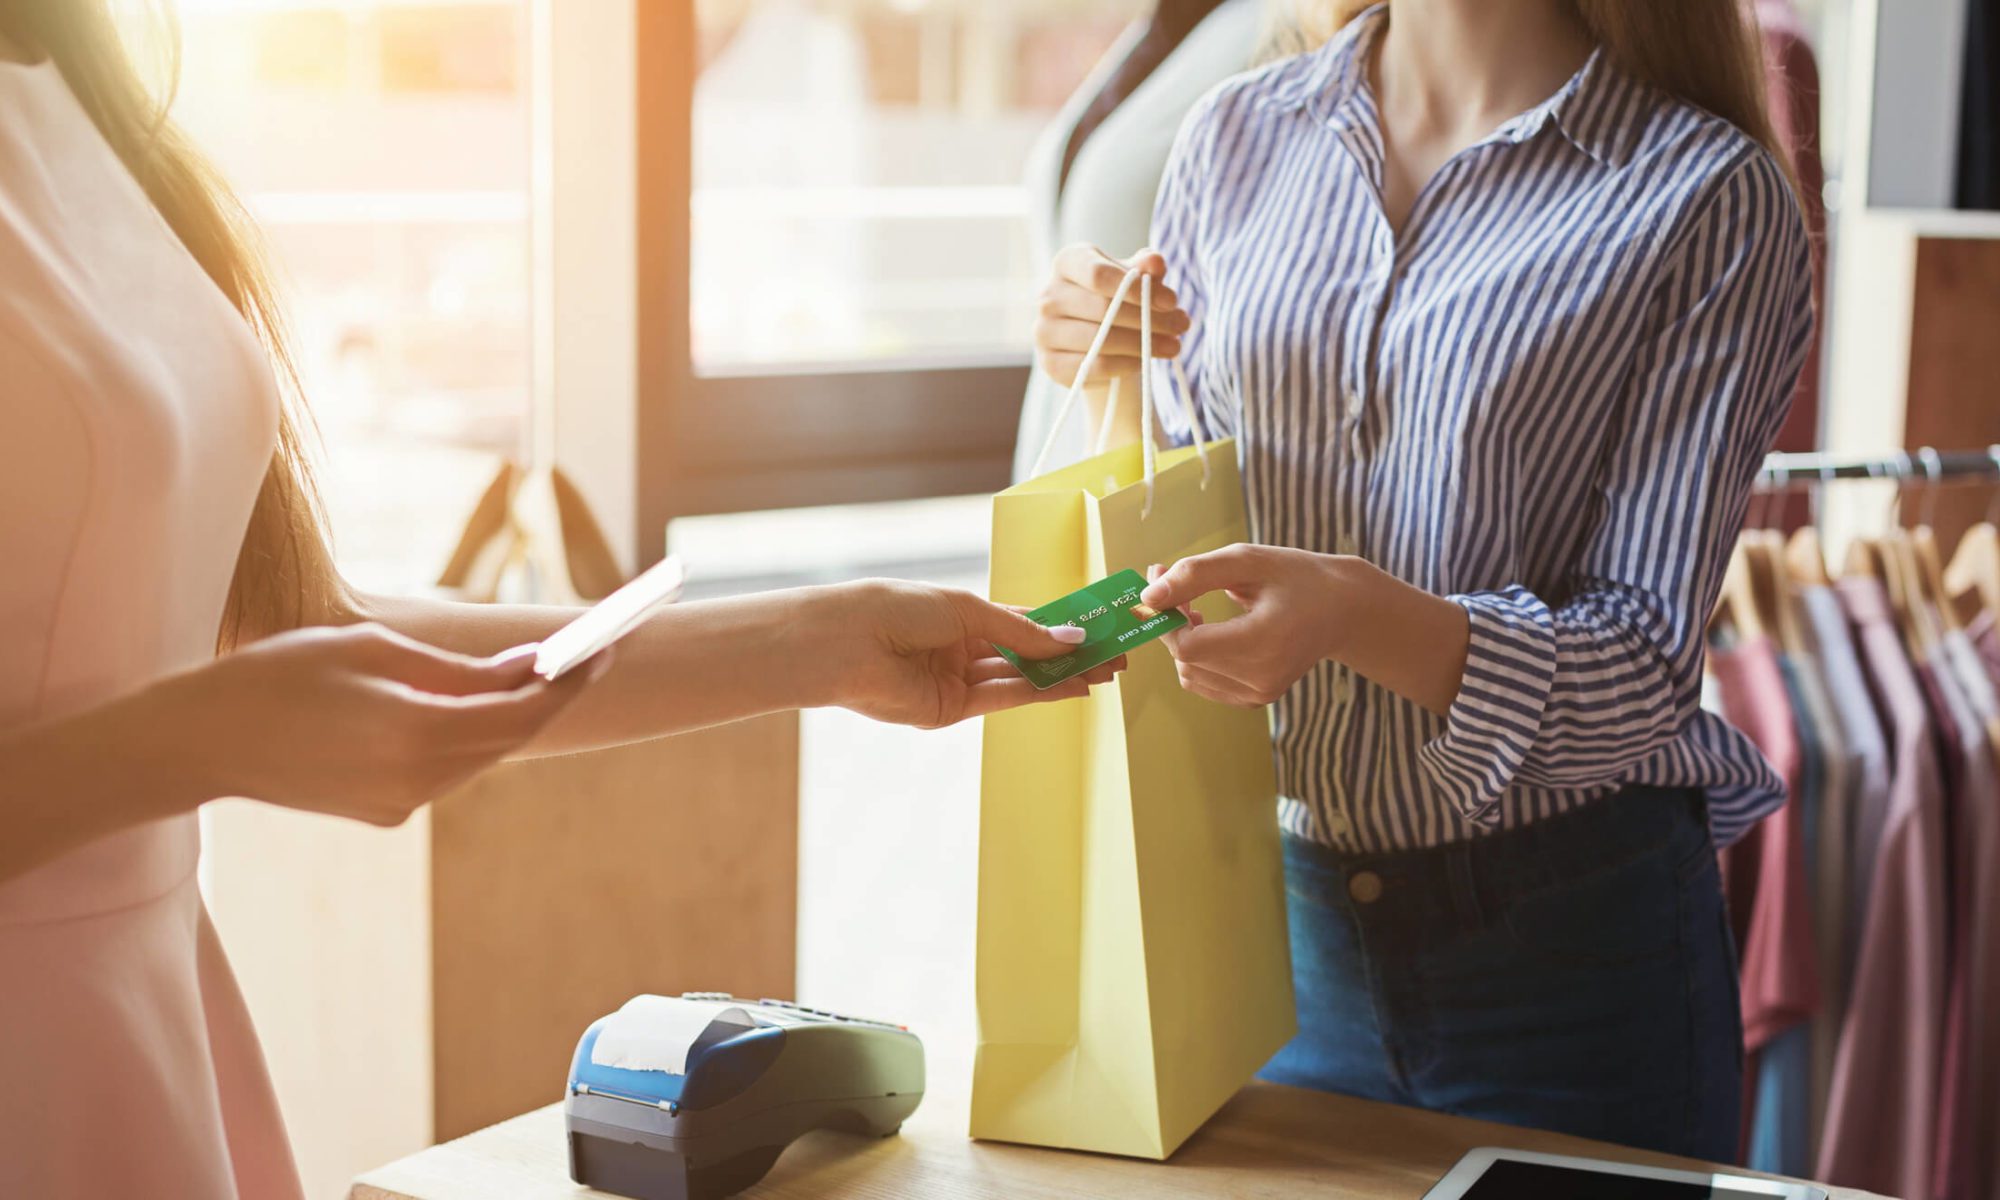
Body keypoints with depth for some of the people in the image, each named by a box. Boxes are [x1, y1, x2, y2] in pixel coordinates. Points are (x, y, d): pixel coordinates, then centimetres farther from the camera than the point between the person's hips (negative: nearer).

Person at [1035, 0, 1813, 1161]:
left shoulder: (1712, 197, -10)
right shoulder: (1243, 136, 3)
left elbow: (1645, 660, -15)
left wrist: (1354, 615, -31)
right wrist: (1116, 392, -9)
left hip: (1569, 937, -4)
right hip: (1278, 910, 4)